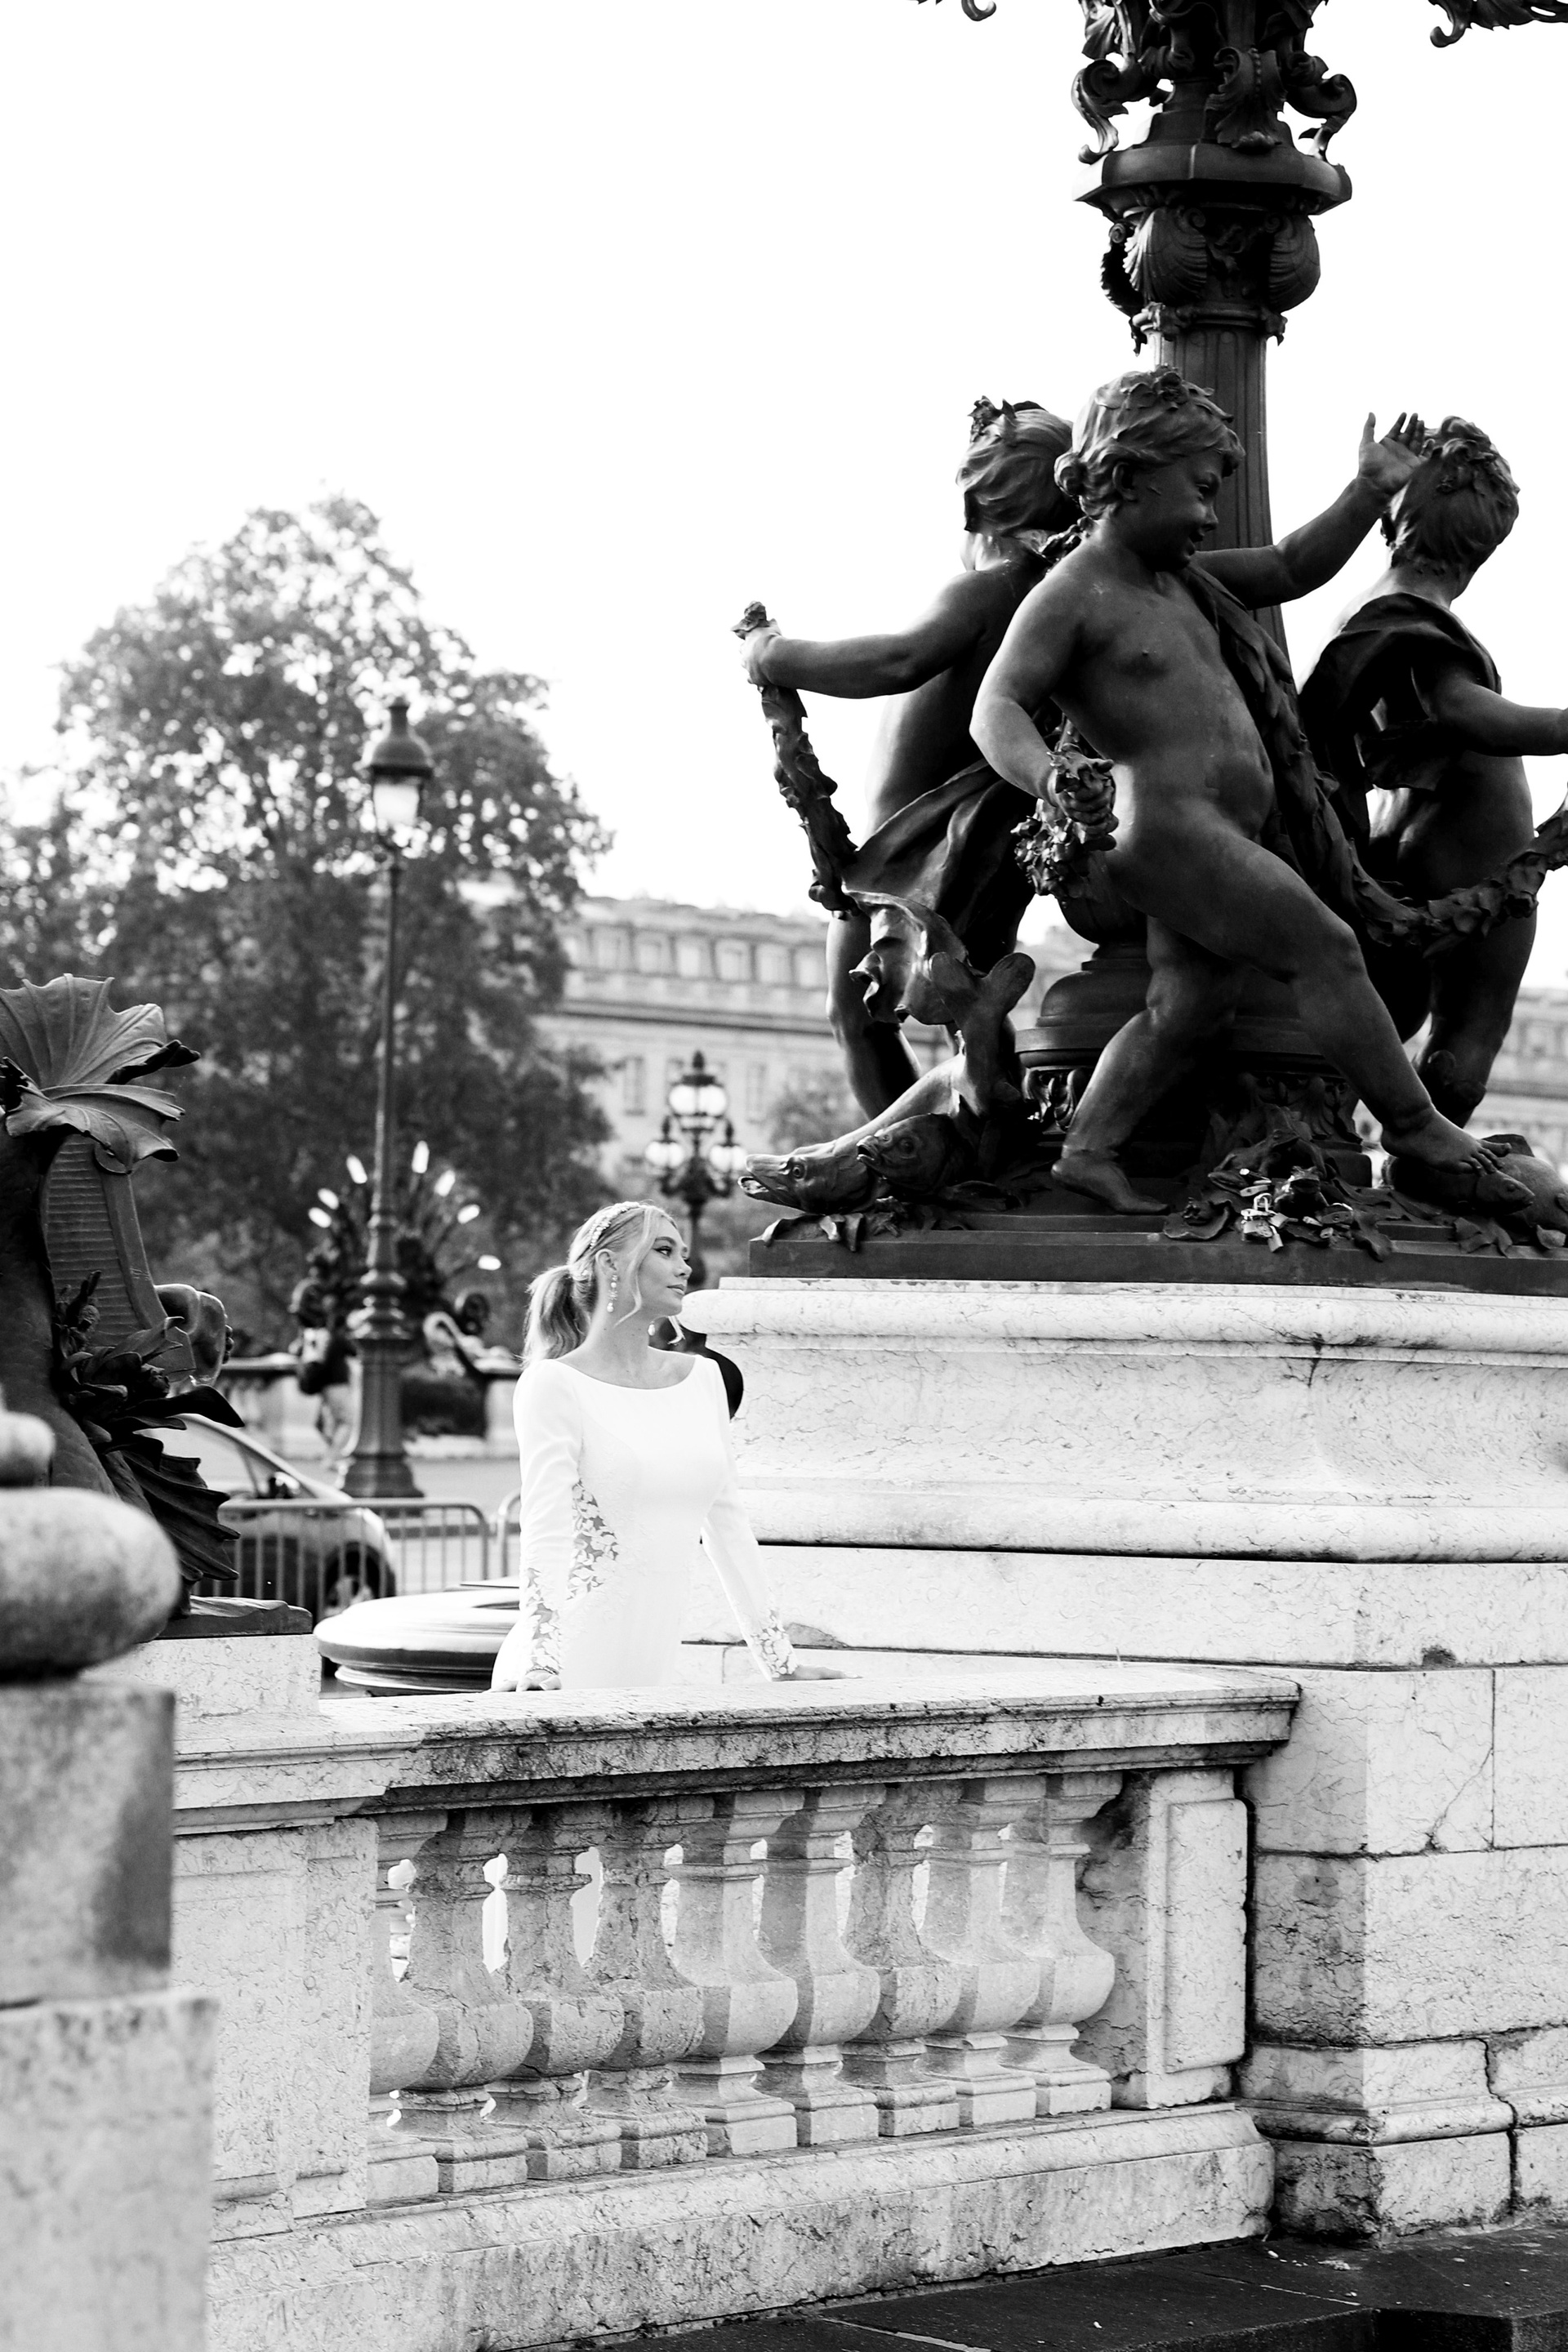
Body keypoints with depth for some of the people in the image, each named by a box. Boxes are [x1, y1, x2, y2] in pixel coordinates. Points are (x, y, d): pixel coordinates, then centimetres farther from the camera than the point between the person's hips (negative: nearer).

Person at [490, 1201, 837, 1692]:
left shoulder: (702, 1378, 12)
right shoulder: (555, 1385, -5)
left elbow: (727, 1523, 15)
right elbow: (546, 1528, -15)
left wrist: (781, 1663, 12)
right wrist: (541, 1665, -28)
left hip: (655, 1667, 5)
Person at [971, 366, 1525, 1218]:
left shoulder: (1179, 579, 18)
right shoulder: (1070, 595, -9)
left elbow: (1293, 568, 26)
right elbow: (997, 708, -15)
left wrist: (1369, 493, 11)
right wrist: (1052, 780, -35)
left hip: (1220, 837, 9)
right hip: (1169, 827, -9)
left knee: (1192, 1001, 4)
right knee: (1325, 949, -8)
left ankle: (1089, 1149, 6)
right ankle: (1418, 1130, 0)